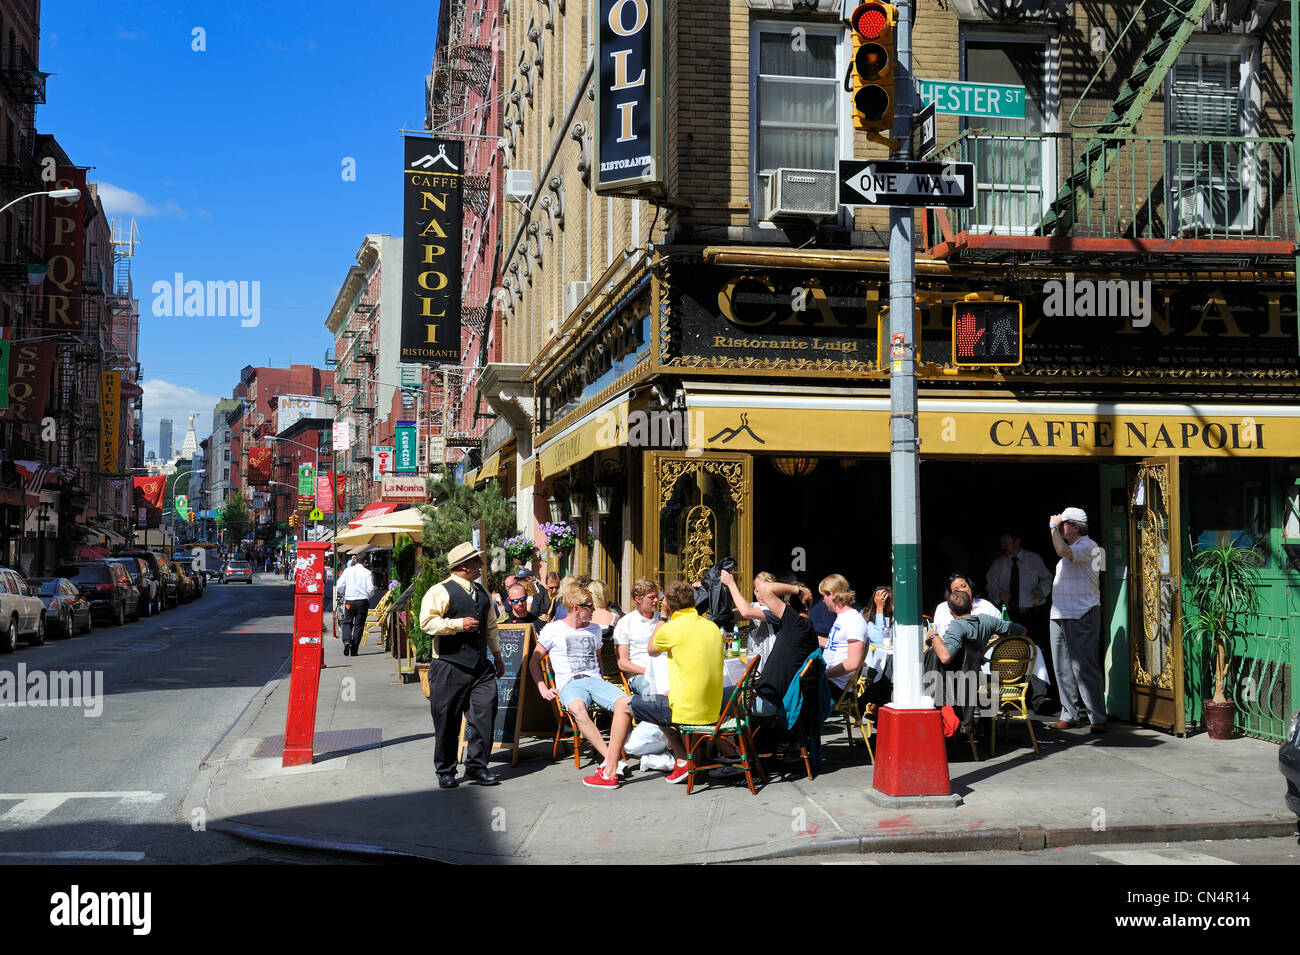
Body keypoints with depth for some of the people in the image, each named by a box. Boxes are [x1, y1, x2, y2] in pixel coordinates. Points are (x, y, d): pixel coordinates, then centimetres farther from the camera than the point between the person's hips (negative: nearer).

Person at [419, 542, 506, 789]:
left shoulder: (481, 592, 17)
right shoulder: (440, 592, -6)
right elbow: (427, 622, -17)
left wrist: (498, 655, 26)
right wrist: (459, 624, -17)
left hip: (480, 667, 6)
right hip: (450, 668, -5)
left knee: (485, 713, -5)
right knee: (447, 721, 3)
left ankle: (476, 767, 7)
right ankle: (445, 772, 17)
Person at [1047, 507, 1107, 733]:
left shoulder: (1088, 546, -9)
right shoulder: (1072, 549, 20)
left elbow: (1063, 551, -26)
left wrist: (1054, 526, -14)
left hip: (1081, 617, -9)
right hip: (1060, 617, 9)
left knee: (1085, 668, -10)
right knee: (1063, 669, 9)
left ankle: (1098, 718, -6)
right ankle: (1070, 715, 15)